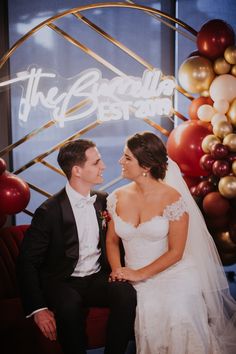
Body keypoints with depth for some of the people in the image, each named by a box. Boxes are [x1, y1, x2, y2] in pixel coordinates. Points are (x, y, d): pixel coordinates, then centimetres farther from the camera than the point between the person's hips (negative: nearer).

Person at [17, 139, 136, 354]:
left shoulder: (103, 201, 4)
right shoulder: (49, 211, -12)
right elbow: (27, 262, -10)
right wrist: (37, 309, -19)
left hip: (98, 279, 4)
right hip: (62, 283, -4)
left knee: (127, 293, -27)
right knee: (70, 304, -36)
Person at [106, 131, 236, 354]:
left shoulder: (172, 198, -10)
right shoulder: (118, 198, 4)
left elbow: (175, 252, -9)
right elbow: (112, 240, 10)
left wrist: (140, 274, -15)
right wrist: (117, 270, -8)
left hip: (172, 275, -2)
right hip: (134, 279, 3)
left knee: (176, 312, -30)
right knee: (149, 312, -28)